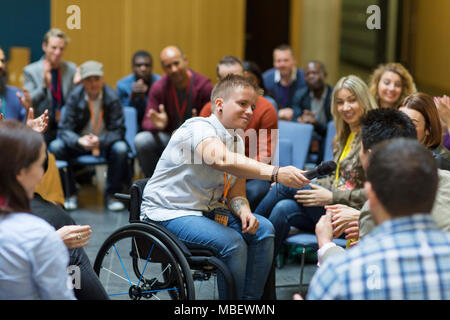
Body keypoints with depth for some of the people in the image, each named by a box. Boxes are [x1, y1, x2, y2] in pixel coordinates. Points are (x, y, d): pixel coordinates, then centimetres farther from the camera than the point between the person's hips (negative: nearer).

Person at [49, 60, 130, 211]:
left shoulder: (112, 98, -13)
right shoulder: (75, 97, -10)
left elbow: (118, 131, -15)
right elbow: (64, 129, -13)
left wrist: (100, 141, -36)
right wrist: (79, 141, -35)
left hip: (105, 142, -1)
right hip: (80, 143, 1)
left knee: (120, 148, -33)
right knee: (55, 147, -25)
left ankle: (111, 194, -11)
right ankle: (69, 194, -7)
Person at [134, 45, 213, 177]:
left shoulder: (204, 85, -11)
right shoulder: (158, 87, -5)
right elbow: (147, 122, -6)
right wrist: (158, 124, -29)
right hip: (168, 137, 2)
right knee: (141, 141, -26)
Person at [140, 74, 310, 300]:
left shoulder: (236, 140, 8)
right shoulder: (199, 128, -20)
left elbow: (236, 194, 9)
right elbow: (222, 159, -42)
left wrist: (244, 213, -16)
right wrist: (276, 173, -51)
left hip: (207, 210, 9)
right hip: (169, 213, -9)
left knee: (263, 230, -7)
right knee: (233, 243, -27)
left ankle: (251, 299, -2)